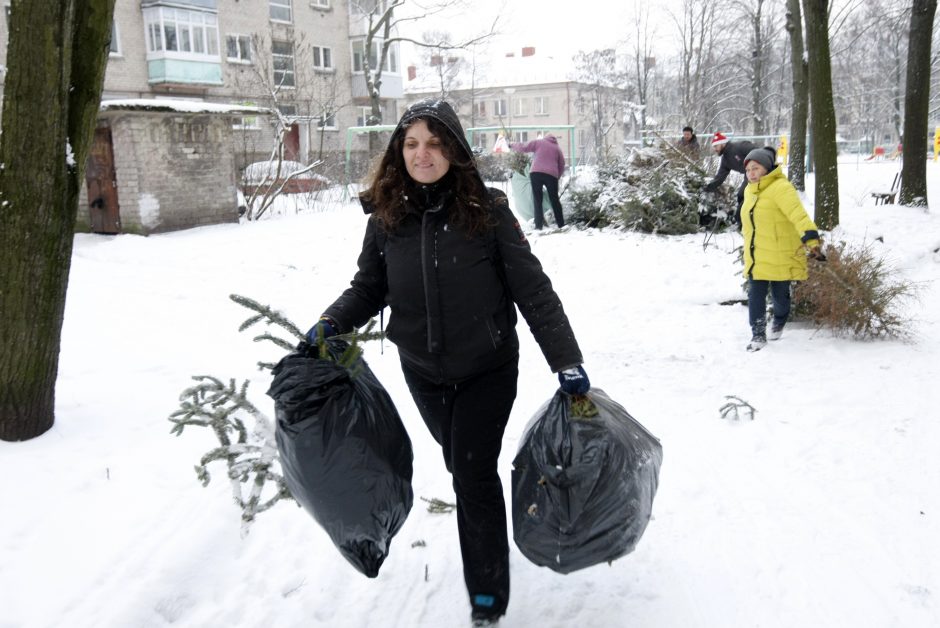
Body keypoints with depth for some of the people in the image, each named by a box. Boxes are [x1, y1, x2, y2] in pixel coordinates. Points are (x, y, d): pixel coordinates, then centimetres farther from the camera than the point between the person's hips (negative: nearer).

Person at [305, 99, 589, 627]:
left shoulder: (486, 211, -16)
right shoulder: (386, 217, -6)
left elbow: (533, 290, -15)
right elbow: (369, 287, 5)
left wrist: (567, 360, -18)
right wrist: (332, 323, -14)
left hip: (488, 369, -4)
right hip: (423, 373, 4)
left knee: (474, 475, -5)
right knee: (460, 464, 20)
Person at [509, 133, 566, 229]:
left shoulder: (538, 142, 10)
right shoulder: (557, 148, 18)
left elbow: (524, 147, 8)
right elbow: (561, 166, 18)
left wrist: (512, 145, 24)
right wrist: (557, 176, 28)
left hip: (536, 173, -2)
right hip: (551, 175, 2)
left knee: (537, 200, 3)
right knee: (554, 200, 11)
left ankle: (538, 225, -5)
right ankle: (561, 224, 12)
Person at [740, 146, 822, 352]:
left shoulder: (780, 188, -17)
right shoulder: (750, 191, 9)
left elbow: (798, 215, -30)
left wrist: (811, 239, -43)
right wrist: (748, 247, 29)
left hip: (780, 256, -5)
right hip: (756, 257, 6)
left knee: (780, 295, 11)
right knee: (755, 295, -1)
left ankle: (779, 323, 38)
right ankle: (758, 334, 9)